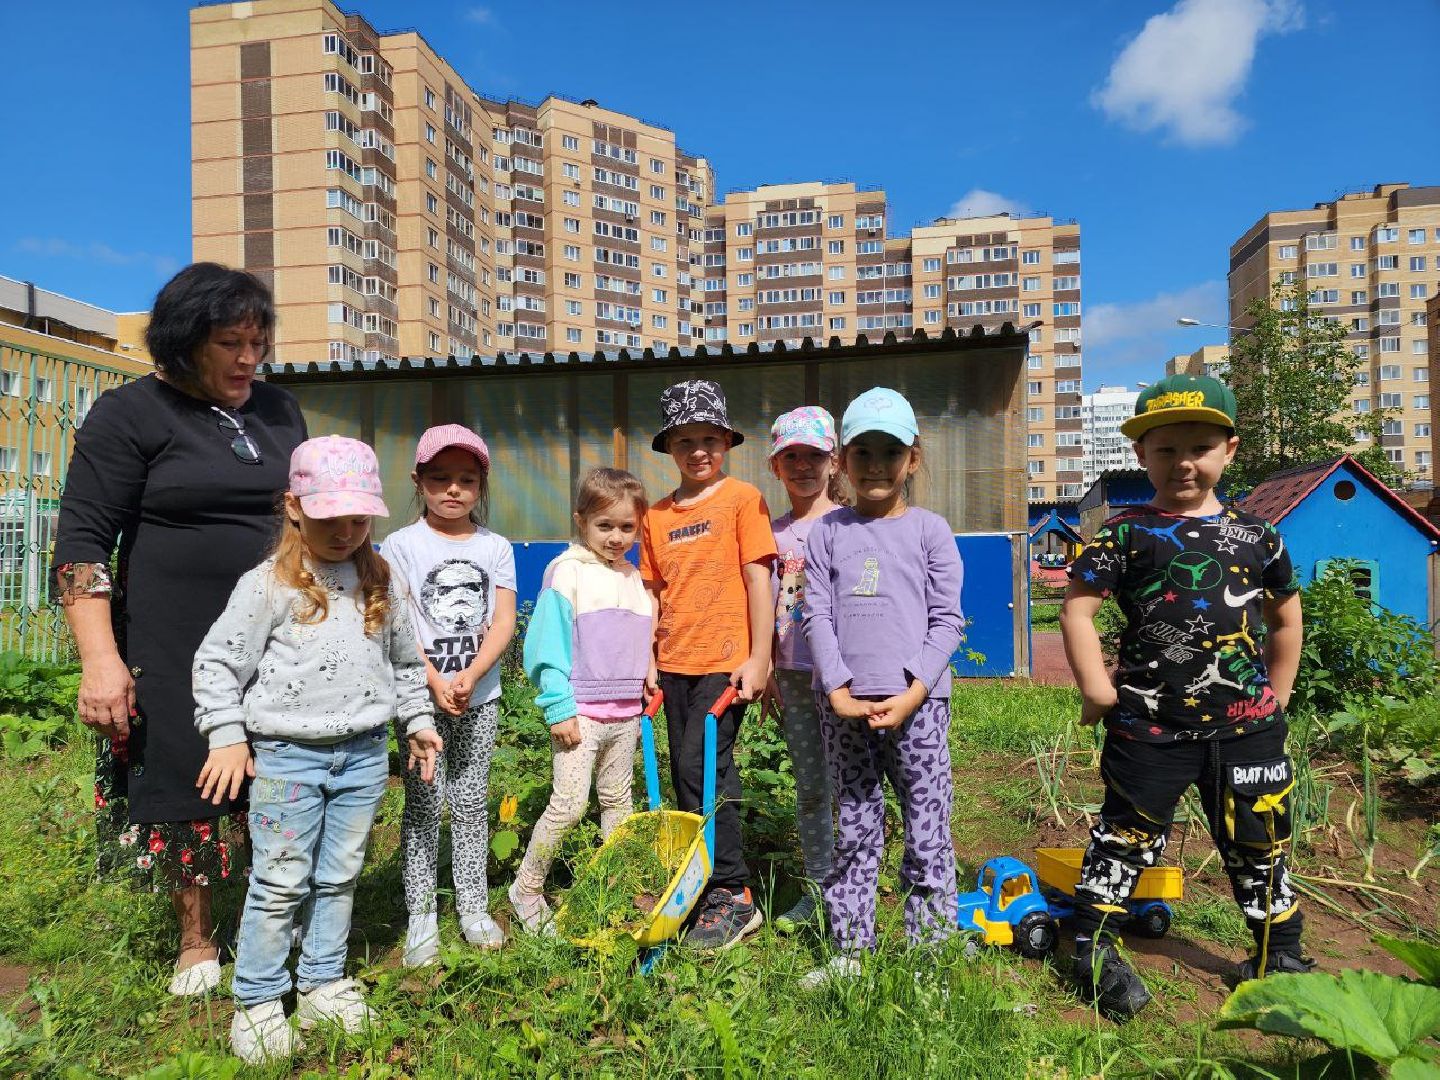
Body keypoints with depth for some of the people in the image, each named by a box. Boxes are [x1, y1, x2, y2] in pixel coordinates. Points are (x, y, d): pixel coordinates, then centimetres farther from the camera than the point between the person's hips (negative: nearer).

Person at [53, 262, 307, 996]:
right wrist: (100, 659, -17)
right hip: (174, 649, -3)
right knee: (184, 785, 8)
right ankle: (195, 938, 28)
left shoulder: (280, 411, 10)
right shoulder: (130, 415, -4)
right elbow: (82, 541, -8)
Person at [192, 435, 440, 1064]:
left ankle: (323, 984, 30)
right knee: (281, 883, 4)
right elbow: (217, 661, -5)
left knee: (339, 876, 14)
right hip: (288, 754, -4)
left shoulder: (379, 582, 6)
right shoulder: (268, 585, -9)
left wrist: (416, 721, 15)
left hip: (364, 754, 4)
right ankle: (257, 1001, 21)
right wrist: (227, 736, -7)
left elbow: (403, 661, 16)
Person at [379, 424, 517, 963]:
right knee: (423, 803, 3)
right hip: (422, 695, -2)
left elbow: (503, 622, -2)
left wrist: (469, 676, -15)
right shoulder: (401, 545, -2)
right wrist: (436, 682, -17)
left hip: (480, 696, 2)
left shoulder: (496, 547, 5)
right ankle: (421, 916, 14)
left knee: (472, 801, 10)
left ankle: (473, 907, 22)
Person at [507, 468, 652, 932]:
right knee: (569, 804, -8)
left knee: (618, 801, 15)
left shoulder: (633, 577, 11)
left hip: (625, 713, 6)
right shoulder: (568, 571, -9)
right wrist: (559, 707, -16)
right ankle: (526, 889, 12)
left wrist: (643, 684, 14)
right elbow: (549, 644, -12)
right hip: (581, 711, -6)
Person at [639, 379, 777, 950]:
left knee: (702, 770, -11)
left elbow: (758, 579, -7)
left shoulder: (742, 499, -4)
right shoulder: (657, 515, 10)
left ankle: (732, 896, 3)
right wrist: (646, 661, 9)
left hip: (725, 662, -6)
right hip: (674, 665, 6)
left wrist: (758, 658, -10)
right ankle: (700, 886, 27)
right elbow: (653, 592, 14)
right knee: (688, 777, 12)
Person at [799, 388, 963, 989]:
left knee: (928, 836, 4)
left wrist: (911, 693, -10)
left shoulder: (930, 530, 4)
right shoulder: (827, 533, 7)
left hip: (916, 703, -1)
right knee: (854, 833, 11)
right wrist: (839, 690, -9)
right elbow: (816, 615, 2)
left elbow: (947, 619, 0)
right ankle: (850, 952, 23)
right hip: (845, 704, 1)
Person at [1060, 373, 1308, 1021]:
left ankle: (1279, 956, 36)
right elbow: (1077, 607, -8)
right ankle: (1094, 948, 23)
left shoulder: (1256, 535, 5)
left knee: (1258, 844, 18)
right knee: (1126, 836, 8)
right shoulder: (1126, 535, -6)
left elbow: (1285, 615, 17)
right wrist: (1096, 688, -12)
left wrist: (1278, 695, 15)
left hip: (1248, 724, 4)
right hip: (1151, 725, -3)